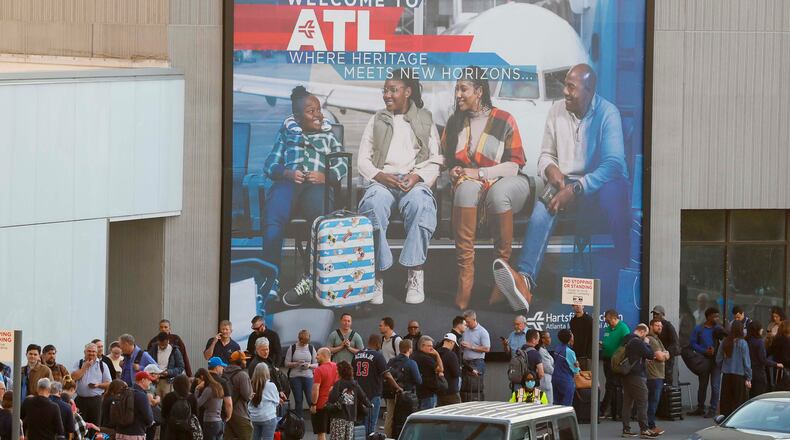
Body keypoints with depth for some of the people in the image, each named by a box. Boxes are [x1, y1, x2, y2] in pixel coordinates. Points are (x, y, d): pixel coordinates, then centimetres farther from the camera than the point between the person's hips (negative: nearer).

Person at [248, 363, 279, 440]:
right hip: (268, 418, -4)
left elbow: (248, 404, 4)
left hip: (254, 418, 4)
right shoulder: (270, 386, -11)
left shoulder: (252, 385, -3)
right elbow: (276, 402, 2)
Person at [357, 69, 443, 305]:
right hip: (381, 179, 1)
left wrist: (418, 177, -10)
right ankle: (376, 275, -36)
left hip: (414, 181, -1)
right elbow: (363, 159, 13)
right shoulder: (377, 120, 20)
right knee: (374, 204, -37)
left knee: (420, 203, -39)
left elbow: (436, 161, 11)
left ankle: (415, 274, -36)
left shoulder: (425, 120, 18)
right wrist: (381, 176, -8)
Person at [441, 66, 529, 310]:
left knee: (497, 193, -41)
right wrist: (453, 171, 1)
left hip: (506, 182, -3)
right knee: (466, 189, -37)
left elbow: (513, 166, -4)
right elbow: (446, 159, 24)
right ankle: (465, 273, -44)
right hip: (469, 183, 3)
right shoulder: (455, 123, 15)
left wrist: (479, 173, -14)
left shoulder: (503, 121, 0)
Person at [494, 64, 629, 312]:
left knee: (612, 190, -40)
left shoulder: (607, 114, -9)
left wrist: (575, 190, -31)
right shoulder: (557, 110, 6)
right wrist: (551, 169, -10)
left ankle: (625, 273, -40)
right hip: (566, 183, 4)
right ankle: (525, 280, -53)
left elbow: (613, 164, -20)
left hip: (600, 184, -4)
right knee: (544, 205, -31)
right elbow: (546, 154, 17)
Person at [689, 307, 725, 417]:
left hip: (716, 360, -2)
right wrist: (705, 351, -16)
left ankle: (713, 410, -2)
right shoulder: (698, 329, 2)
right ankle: (700, 408, 21)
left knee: (715, 386, -5)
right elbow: (693, 343, -3)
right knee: (702, 385, 12)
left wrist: (715, 349, -18)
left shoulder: (718, 329, 1)